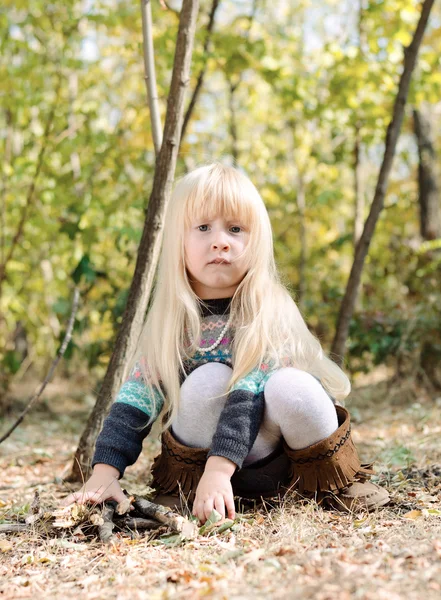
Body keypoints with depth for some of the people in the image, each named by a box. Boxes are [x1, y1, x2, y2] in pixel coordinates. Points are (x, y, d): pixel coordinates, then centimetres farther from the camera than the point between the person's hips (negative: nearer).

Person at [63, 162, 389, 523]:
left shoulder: (269, 312, -15)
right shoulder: (172, 322, -3)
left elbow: (248, 395, -28)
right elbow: (134, 400, -6)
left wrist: (218, 470, -40)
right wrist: (104, 473, -18)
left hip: (289, 456, -1)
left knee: (291, 386, -33)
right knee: (210, 379, -28)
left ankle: (338, 479, -7)